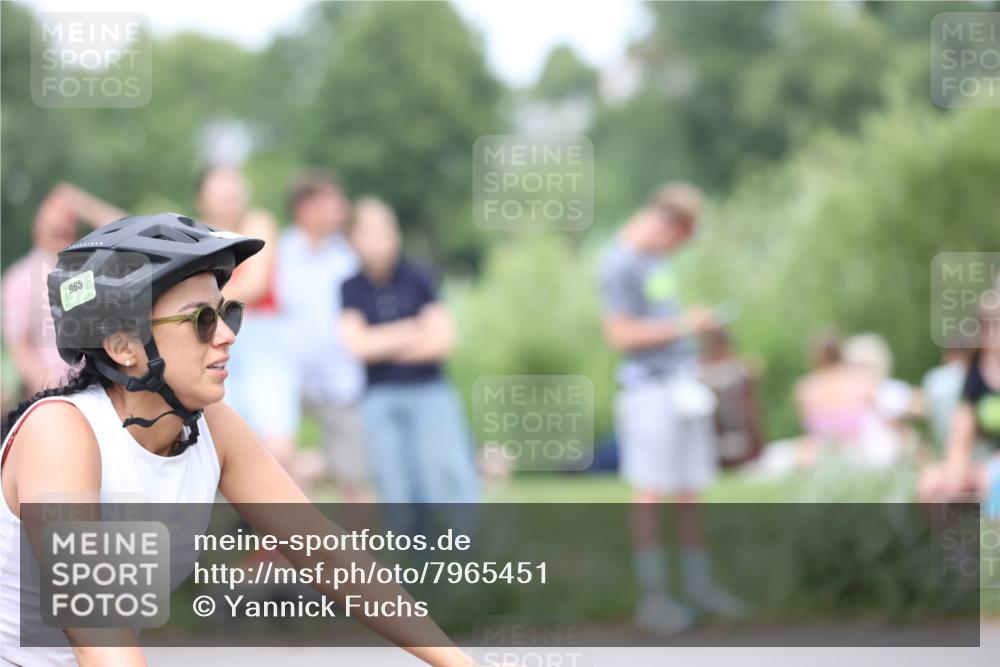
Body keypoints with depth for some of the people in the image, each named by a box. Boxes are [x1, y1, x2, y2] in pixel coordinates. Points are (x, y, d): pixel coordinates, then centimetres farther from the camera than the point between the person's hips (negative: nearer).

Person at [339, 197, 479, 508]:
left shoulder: (418, 279, 4)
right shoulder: (350, 290, 4)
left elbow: (442, 341, -2)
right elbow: (357, 344, -8)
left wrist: (383, 348, -3)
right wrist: (413, 332, -5)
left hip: (429, 391, 0)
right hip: (380, 398, 0)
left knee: (448, 476, -9)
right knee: (397, 491, -1)